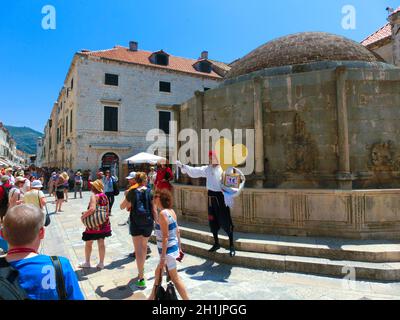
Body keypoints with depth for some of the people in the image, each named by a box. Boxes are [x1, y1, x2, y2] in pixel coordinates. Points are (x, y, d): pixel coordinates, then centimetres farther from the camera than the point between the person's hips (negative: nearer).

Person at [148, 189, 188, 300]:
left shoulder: (163, 213, -21)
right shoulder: (171, 211, 5)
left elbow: (165, 237, -22)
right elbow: (177, 231, 9)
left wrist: (163, 257, -19)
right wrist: (179, 248, 17)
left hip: (168, 250, -9)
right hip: (174, 247, 9)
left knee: (175, 278, 4)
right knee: (158, 272, 25)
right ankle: (152, 297, 42)